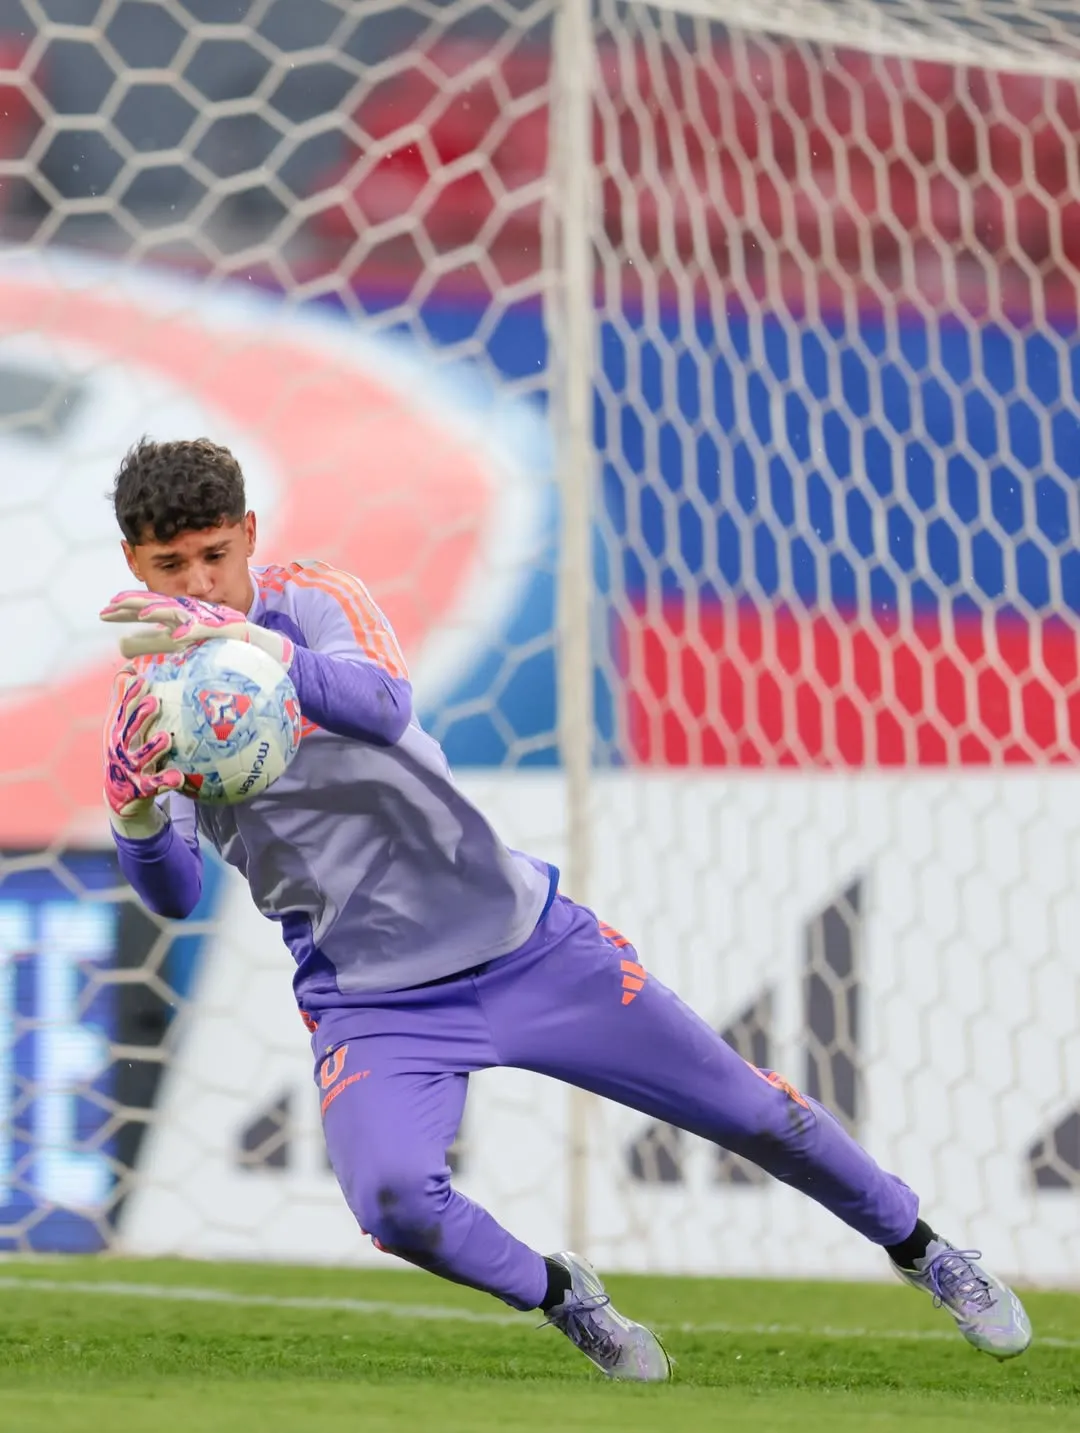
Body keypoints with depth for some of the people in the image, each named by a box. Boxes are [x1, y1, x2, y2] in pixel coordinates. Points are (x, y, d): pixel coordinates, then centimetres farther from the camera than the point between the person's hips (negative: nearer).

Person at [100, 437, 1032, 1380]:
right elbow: (173, 895, -13)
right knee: (391, 1197, -28)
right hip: (369, 1000, 0)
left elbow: (383, 705, -31)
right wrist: (139, 815, -35)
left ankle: (918, 1247, 32)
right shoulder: (145, 709, -4)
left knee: (750, 1111, 5)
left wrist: (253, 644, -48)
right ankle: (561, 1298, 2)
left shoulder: (314, 600, -9)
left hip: (523, 939, 0)